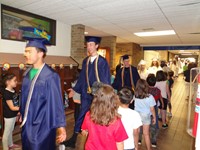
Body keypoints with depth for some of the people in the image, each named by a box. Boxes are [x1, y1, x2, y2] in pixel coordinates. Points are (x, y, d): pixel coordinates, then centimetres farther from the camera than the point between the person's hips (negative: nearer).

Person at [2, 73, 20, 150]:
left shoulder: (13, 91, 1)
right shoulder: (6, 93, -24)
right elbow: (12, 107, -23)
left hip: (13, 115, 8)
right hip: (8, 116, -8)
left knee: (11, 130, 23)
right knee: (7, 132, 9)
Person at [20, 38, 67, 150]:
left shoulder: (50, 76, -21)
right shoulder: (27, 74, 2)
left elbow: (57, 102, -20)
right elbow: (25, 97, 11)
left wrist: (61, 126, -19)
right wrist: (22, 113, 19)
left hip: (42, 126, -7)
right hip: (27, 124, 7)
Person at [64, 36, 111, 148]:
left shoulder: (102, 61, -10)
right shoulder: (86, 61, 7)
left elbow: (106, 80, -10)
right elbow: (82, 77, 11)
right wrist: (75, 89, 10)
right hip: (86, 94, 5)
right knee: (82, 116, 12)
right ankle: (73, 140, 24)